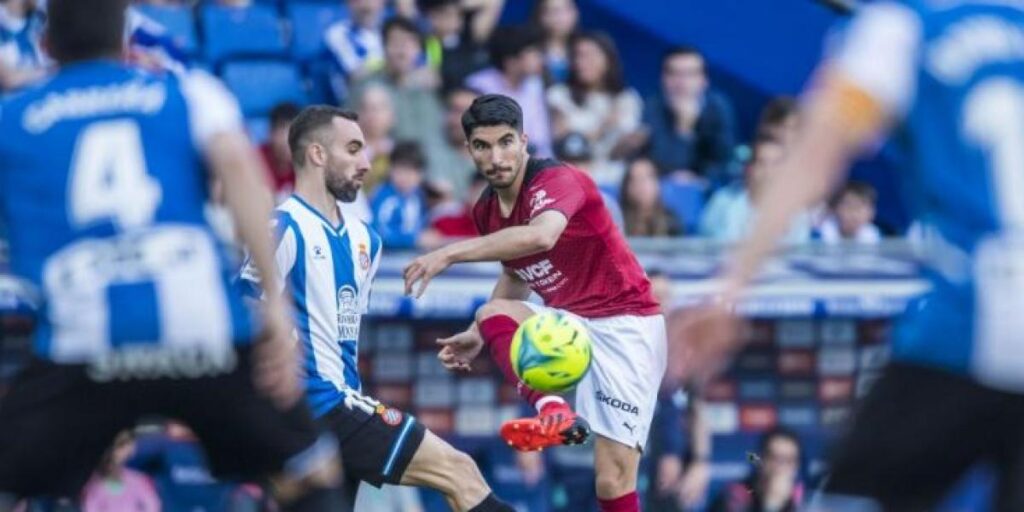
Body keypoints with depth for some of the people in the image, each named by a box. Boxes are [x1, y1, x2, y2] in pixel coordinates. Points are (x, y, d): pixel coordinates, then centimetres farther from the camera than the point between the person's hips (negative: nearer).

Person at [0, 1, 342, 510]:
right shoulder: (190, 92, 17)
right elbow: (238, 165, -2)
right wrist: (277, 301, -6)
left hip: (87, 340, -1)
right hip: (202, 324, 1)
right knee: (310, 469, 22)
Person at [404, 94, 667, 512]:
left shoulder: (558, 181, -20)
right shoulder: (486, 211, 4)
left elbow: (540, 236, -43)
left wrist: (450, 253, -43)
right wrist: (479, 336, 10)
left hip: (624, 324, -7)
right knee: (493, 312, -23)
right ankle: (552, 410, -37)